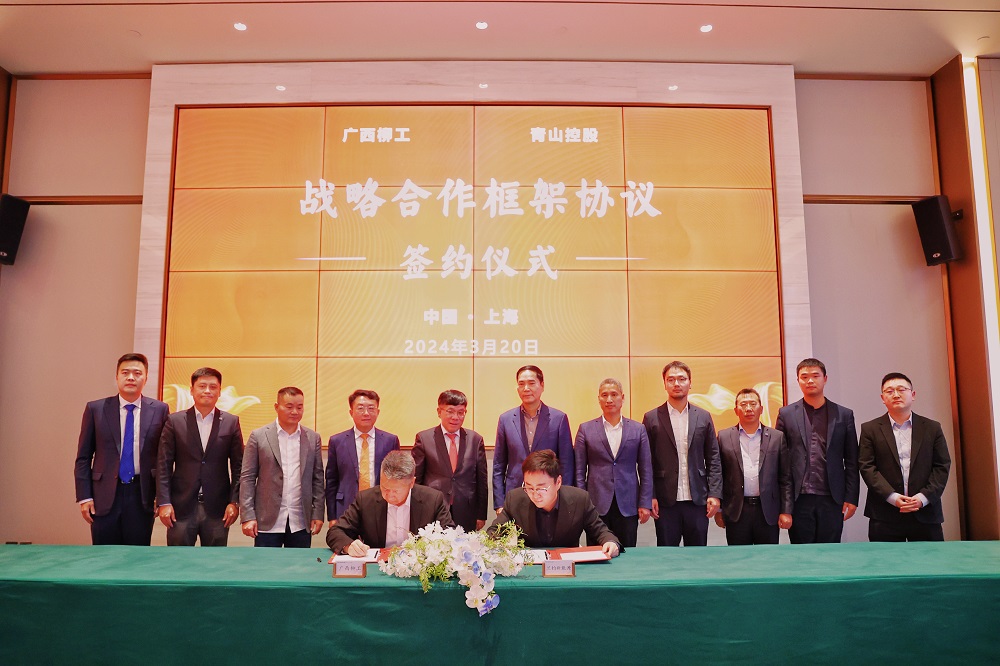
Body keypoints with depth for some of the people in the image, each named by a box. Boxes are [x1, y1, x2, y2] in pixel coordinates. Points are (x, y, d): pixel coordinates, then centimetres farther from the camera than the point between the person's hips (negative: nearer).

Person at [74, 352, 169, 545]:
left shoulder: (159, 410, 2)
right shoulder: (95, 409, 2)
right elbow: (83, 458, 5)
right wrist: (84, 497, -2)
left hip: (142, 495, 0)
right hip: (105, 496, 0)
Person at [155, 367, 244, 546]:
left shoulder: (231, 422, 3)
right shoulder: (174, 421, 2)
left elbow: (238, 466, 4)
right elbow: (164, 466, 0)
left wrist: (235, 501, -3)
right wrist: (163, 502, -6)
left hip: (217, 508, 1)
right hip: (181, 506, 0)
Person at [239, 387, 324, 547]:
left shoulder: (313, 438, 7)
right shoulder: (258, 436, 0)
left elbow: (317, 478, 9)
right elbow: (247, 478, -1)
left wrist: (318, 514, 2)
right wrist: (248, 516, -7)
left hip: (301, 523, 2)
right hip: (268, 522, -2)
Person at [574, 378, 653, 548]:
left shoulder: (638, 429, 7)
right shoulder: (586, 429, 4)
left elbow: (646, 470, 7)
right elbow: (579, 470, 4)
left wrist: (645, 503, 1)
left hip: (627, 506, 1)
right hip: (596, 504, -1)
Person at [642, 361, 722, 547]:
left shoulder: (704, 417, 8)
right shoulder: (652, 418, 2)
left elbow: (713, 459, 7)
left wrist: (714, 494, -1)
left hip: (697, 500, 2)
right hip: (665, 501, -2)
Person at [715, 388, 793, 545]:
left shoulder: (777, 437, 6)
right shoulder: (724, 437, 5)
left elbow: (785, 478, 4)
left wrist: (786, 511, -1)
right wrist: (718, 510, 2)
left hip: (768, 512, 1)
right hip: (736, 513, 0)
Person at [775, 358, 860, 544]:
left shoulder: (844, 415, 7)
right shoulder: (786, 414, 5)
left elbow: (852, 462, 7)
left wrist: (851, 498, 1)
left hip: (831, 499, 1)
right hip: (799, 500, 0)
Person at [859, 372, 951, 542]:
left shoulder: (932, 428, 9)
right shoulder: (870, 429, 4)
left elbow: (942, 466, 5)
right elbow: (867, 467, -3)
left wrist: (923, 497, -8)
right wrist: (893, 497, -13)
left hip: (926, 514, 2)